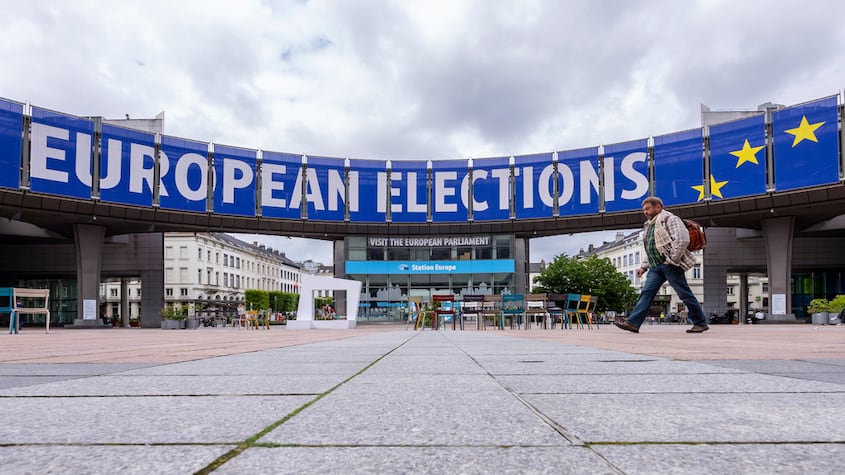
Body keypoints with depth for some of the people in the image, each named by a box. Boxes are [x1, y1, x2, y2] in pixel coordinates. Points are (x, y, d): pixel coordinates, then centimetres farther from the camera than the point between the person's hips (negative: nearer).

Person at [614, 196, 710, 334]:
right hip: (656, 266, 8)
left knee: (685, 294, -1)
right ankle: (633, 323, -8)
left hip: (670, 265, -8)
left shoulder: (669, 219, -5)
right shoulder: (649, 226, 22)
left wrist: (672, 260, -18)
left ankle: (701, 323, 10)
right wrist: (644, 266, 20)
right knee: (646, 292, -2)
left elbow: (683, 239, -18)